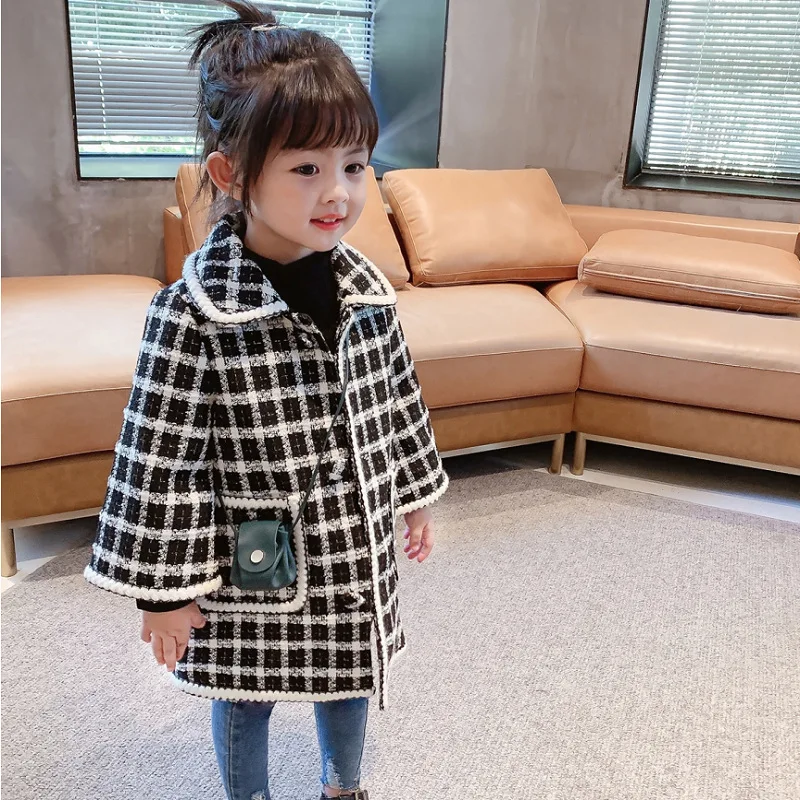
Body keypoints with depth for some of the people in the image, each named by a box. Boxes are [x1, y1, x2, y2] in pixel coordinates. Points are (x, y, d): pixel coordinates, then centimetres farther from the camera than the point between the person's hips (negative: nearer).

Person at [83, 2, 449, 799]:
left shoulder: (366, 290, -8)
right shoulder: (191, 316, -23)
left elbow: (400, 402, 5)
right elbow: (159, 463, -17)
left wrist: (417, 495, 14)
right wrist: (164, 589, -11)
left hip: (357, 549, 5)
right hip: (253, 568, -4)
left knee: (348, 680, 27)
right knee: (246, 699, 21)